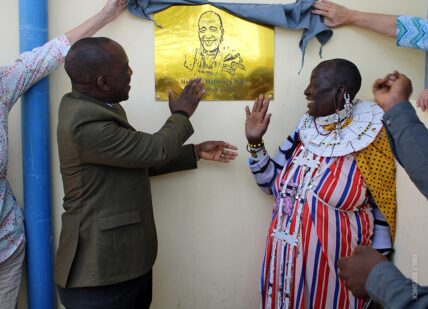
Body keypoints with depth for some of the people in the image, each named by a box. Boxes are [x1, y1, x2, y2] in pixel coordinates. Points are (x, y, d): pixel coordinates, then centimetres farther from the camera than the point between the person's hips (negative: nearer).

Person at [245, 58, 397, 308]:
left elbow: (382, 208, -6)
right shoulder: (305, 131, 2)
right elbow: (272, 183, 7)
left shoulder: (370, 140, -12)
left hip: (335, 263, -5)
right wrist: (255, 142, -4)